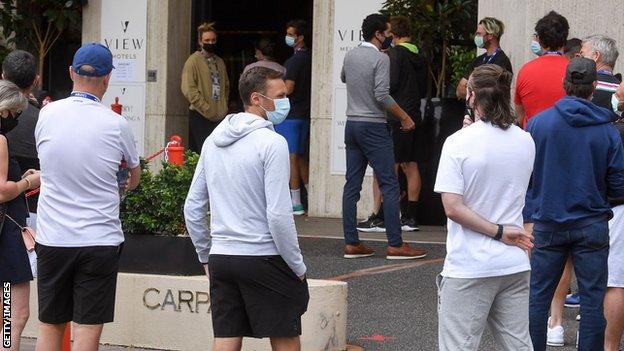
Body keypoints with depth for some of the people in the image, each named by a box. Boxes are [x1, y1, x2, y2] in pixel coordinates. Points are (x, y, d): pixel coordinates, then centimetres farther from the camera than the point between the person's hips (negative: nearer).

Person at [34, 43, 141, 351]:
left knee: (49, 326, 11)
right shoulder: (115, 125, -7)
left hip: (52, 238, 3)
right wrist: (132, 183, 38)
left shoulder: (47, 115, -2)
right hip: (100, 240, -3)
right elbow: (134, 167, 14)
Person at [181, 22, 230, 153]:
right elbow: (189, 90, -11)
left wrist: (224, 107, 10)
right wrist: (207, 110, -13)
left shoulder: (220, 62, 18)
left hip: (220, 116, 6)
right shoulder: (193, 61, -3)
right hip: (201, 117, -6)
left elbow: (226, 86, 25)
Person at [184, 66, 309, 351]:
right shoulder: (272, 143, -12)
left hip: (221, 259, 6)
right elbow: (279, 215, -17)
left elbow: (192, 208, 13)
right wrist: (298, 267, -8)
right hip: (263, 259, -6)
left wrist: (206, 257, 22)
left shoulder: (213, 141, 10)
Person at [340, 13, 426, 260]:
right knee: (389, 185, -5)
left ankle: (351, 244, 6)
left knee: (352, 184, 7)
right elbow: (382, 96, -20)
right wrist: (404, 118, -11)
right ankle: (395, 245, -9)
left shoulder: (350, 56, 9)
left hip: (352, 125, 8)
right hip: (373, 126, -8)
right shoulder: (380, 59, -13)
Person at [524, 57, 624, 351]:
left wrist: (528, 216, 9)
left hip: (547, 225, 1)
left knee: (538, 295, 10)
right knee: (592, 298, 5)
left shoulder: (538, 122, -7)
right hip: (592, 225, -1)